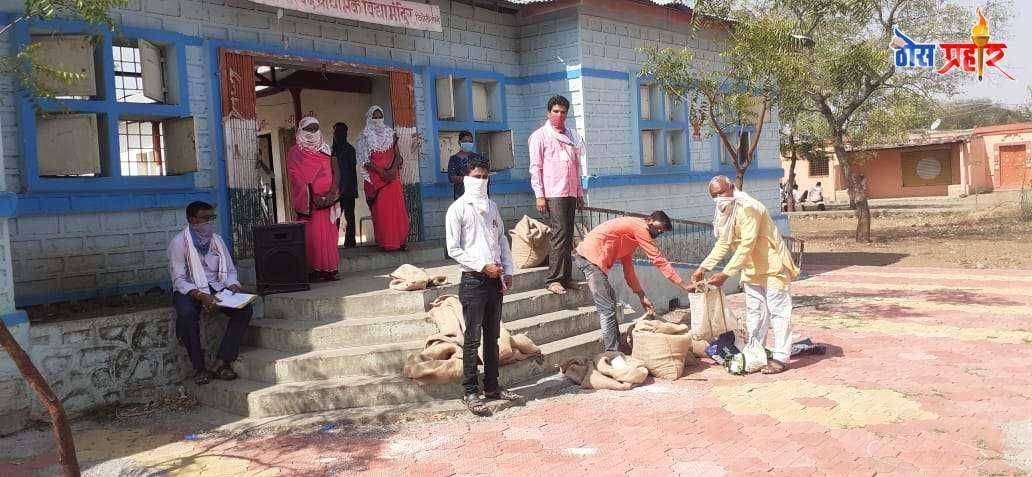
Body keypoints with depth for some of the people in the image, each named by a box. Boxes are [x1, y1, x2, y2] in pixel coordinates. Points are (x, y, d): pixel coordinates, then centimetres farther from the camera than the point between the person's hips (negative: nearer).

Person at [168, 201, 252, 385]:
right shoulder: (179, 242, -7)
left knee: (244, 309, -22)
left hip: (216, 288, 4)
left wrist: (233, 286, -9)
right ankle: (199, 368, -24)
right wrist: (200, 295, -28)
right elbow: (178, 280, -13)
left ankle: (222, 363, -20)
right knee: (187, 313, -37)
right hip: (188, 290, -4)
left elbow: (230, 270, 14)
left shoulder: (217, 240, 9)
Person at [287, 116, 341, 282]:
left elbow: (332, 173, 14)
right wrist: (312, 196, -13)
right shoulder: (295, 152, 3)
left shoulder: (324, 149, 16)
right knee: (312, 235, -7)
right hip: (308, 200, -4)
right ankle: (315, 270, -7)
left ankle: (329, 269, 4)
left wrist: (333, 191, -2)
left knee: (329, 233, 1)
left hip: (327, 198, 4)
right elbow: (296, 178, -4)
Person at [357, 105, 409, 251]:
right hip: (375, 179, -2)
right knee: (380, 210, -4)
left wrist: (392, 169, -11)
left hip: (392, 177, 2)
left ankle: (399, 240, -1)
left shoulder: (390, 134, 10)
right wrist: (380, 170, -16)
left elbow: (397, 156, 7)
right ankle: (385, 243, -1)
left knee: (396, 208, -5)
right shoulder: (365, 137, 3)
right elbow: (365, 162, -4)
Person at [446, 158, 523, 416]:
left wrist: (508, 271, 7)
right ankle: (470, 392, 7)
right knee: (473, 340, -1)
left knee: (493, 337, 13)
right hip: (473, 281, -6)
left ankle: (492, 386, 23)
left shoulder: (492, 206, 13)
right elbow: (453, 249, -11)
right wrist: (483, 266, -16)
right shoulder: (458, 209, -6)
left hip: (495, 280, 6)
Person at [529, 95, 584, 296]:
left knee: (568, 236, 7)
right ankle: (553, 279, -10)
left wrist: (579, 192, 19)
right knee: (560, 234, -13)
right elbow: (535, 167, -4)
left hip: (571, 192, 6)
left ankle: (566, 277, 12)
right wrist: (539, 195, -11)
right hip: (554, 193, -6)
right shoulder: (540, 136, 1)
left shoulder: (571, 135, 19)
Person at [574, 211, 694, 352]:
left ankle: (612, 351, 24)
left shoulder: (631, 234, 24)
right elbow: (659, 260, -7)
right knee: (607, 309, -11)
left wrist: (642, 296, 20)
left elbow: (628, 270, 24)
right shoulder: (639, 226, -5)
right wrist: (684, 285, -3)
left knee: (610, 300, 19)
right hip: (591, 257, -11)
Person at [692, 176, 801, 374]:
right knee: (754, 311, 14)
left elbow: (747, 245, -30)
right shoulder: (725, 213, 4)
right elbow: (723, 243, 9)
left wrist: (726, 273, -32)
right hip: (752, 268, 9)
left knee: (778, 311, -4)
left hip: (772, 266, -9)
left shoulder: (748, 208, -25)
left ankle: (781, 358, 0)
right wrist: (703, 267, 0)